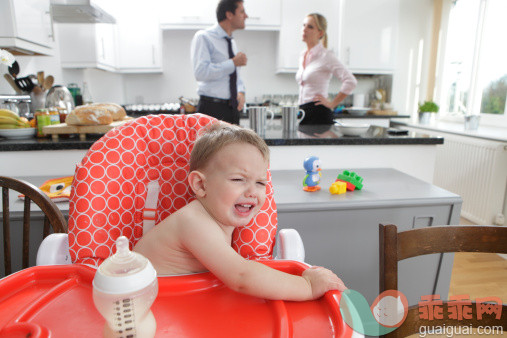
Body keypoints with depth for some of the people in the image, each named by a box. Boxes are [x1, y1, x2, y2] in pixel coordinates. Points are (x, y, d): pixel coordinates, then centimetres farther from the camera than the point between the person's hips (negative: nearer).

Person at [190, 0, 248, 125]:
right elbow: (201, 72, -21)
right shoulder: (203, 37, -6)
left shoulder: (232, 43, 18)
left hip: (232, 109, 7)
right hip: (212, 109, -7)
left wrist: (241, 92, 1)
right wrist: (233, 63, -15)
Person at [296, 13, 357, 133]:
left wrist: (332, 104, -11)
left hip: (318, 114, -7)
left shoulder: (326, 56, -8)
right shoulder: (302, 56, 15)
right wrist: (299, 110, 17)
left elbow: (351, 81, -15)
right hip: (302, 113, 7)